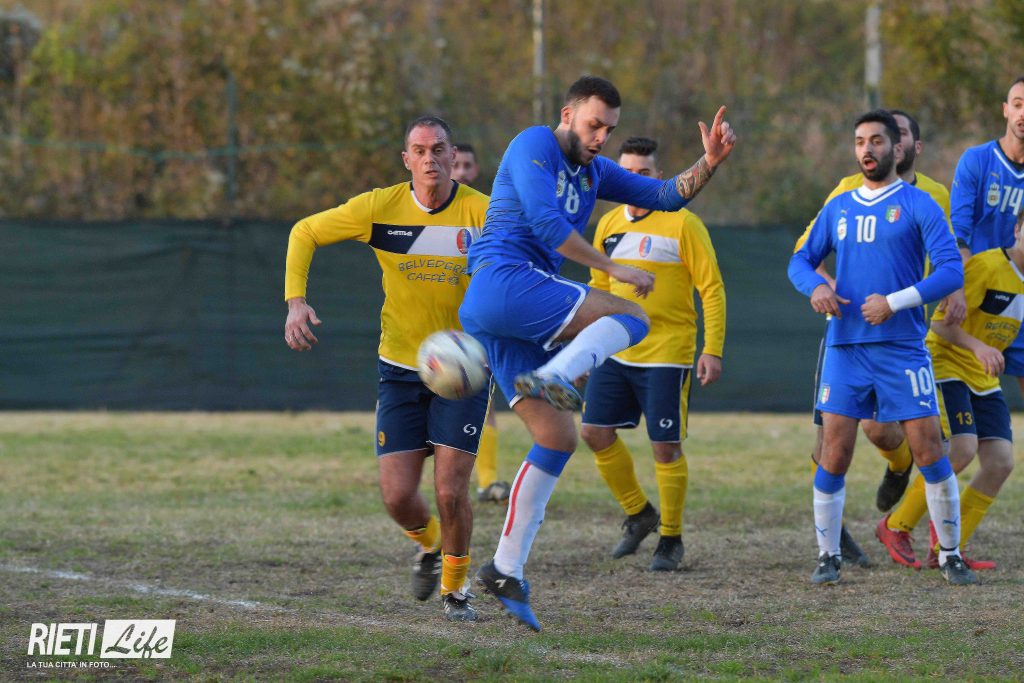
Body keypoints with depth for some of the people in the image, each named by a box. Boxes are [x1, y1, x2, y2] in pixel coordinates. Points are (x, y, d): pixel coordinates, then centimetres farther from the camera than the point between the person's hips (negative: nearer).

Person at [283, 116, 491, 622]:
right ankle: (429, 544, 32)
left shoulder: (481, 212, -12)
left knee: (450, 493, -11)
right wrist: (296, 301, -11)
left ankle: (455, 589, 15)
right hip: (400, 371, 2)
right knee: (398, 497, -5)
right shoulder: (380, 208, -7)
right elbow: (305, 233, 2)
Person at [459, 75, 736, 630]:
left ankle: (506, 571, 6)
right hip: (503, 278, -9)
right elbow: (545, 222, -13)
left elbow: (668, 196, 22)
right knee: (631, 317, -15)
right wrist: (611, 268, -9)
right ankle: (555, 378, -37)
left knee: (558, 438, 6)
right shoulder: (534, 146, -1)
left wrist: (709, 162, 4)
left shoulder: (594, 172, 24)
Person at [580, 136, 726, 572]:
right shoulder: (609, 225, 9)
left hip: (666, 355, -6)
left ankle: (671, 540, 10)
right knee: (595, 432, 1)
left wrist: (713, 350, -14)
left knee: (665, 446, -4)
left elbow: (712, 289, -8)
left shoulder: (683, 225, -8)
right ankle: (638, 515, 21)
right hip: (615, 352, 6)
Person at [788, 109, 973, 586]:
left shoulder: (917, 205, 0)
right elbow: (801, 260, 19)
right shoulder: (838, 208, 14)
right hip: (845, 346, 3)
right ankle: (828, 556, 9)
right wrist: (815, 287, -5)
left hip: (902, 347, -3)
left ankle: (950, 555, 7)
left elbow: (951, 271, -7)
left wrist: (895, 302, -17)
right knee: (834, 454, -2)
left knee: (929, 452, -5)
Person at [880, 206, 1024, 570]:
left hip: (984, 380, 8)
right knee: (962, 449, -23)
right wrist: (977, 346, -36)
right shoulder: (985, 266, -19)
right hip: (946, 367, -8)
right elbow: (941, 323, -22)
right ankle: (897, 527, -5)